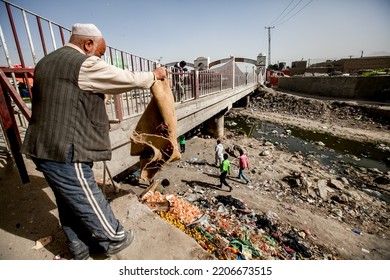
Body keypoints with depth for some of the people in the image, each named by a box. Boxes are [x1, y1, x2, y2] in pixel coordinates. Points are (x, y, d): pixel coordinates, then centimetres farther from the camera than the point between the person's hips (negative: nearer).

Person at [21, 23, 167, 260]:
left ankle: (80, 249, 38)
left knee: (69, 204, 20)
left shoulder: (46, 62, 16)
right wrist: (154, 76, 9)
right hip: (65, 152, -9)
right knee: (90, 202, 8)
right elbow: (128, 79, -8)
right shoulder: (85, 64, -14)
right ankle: (114, 239, 30)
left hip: (45, 148, 9)